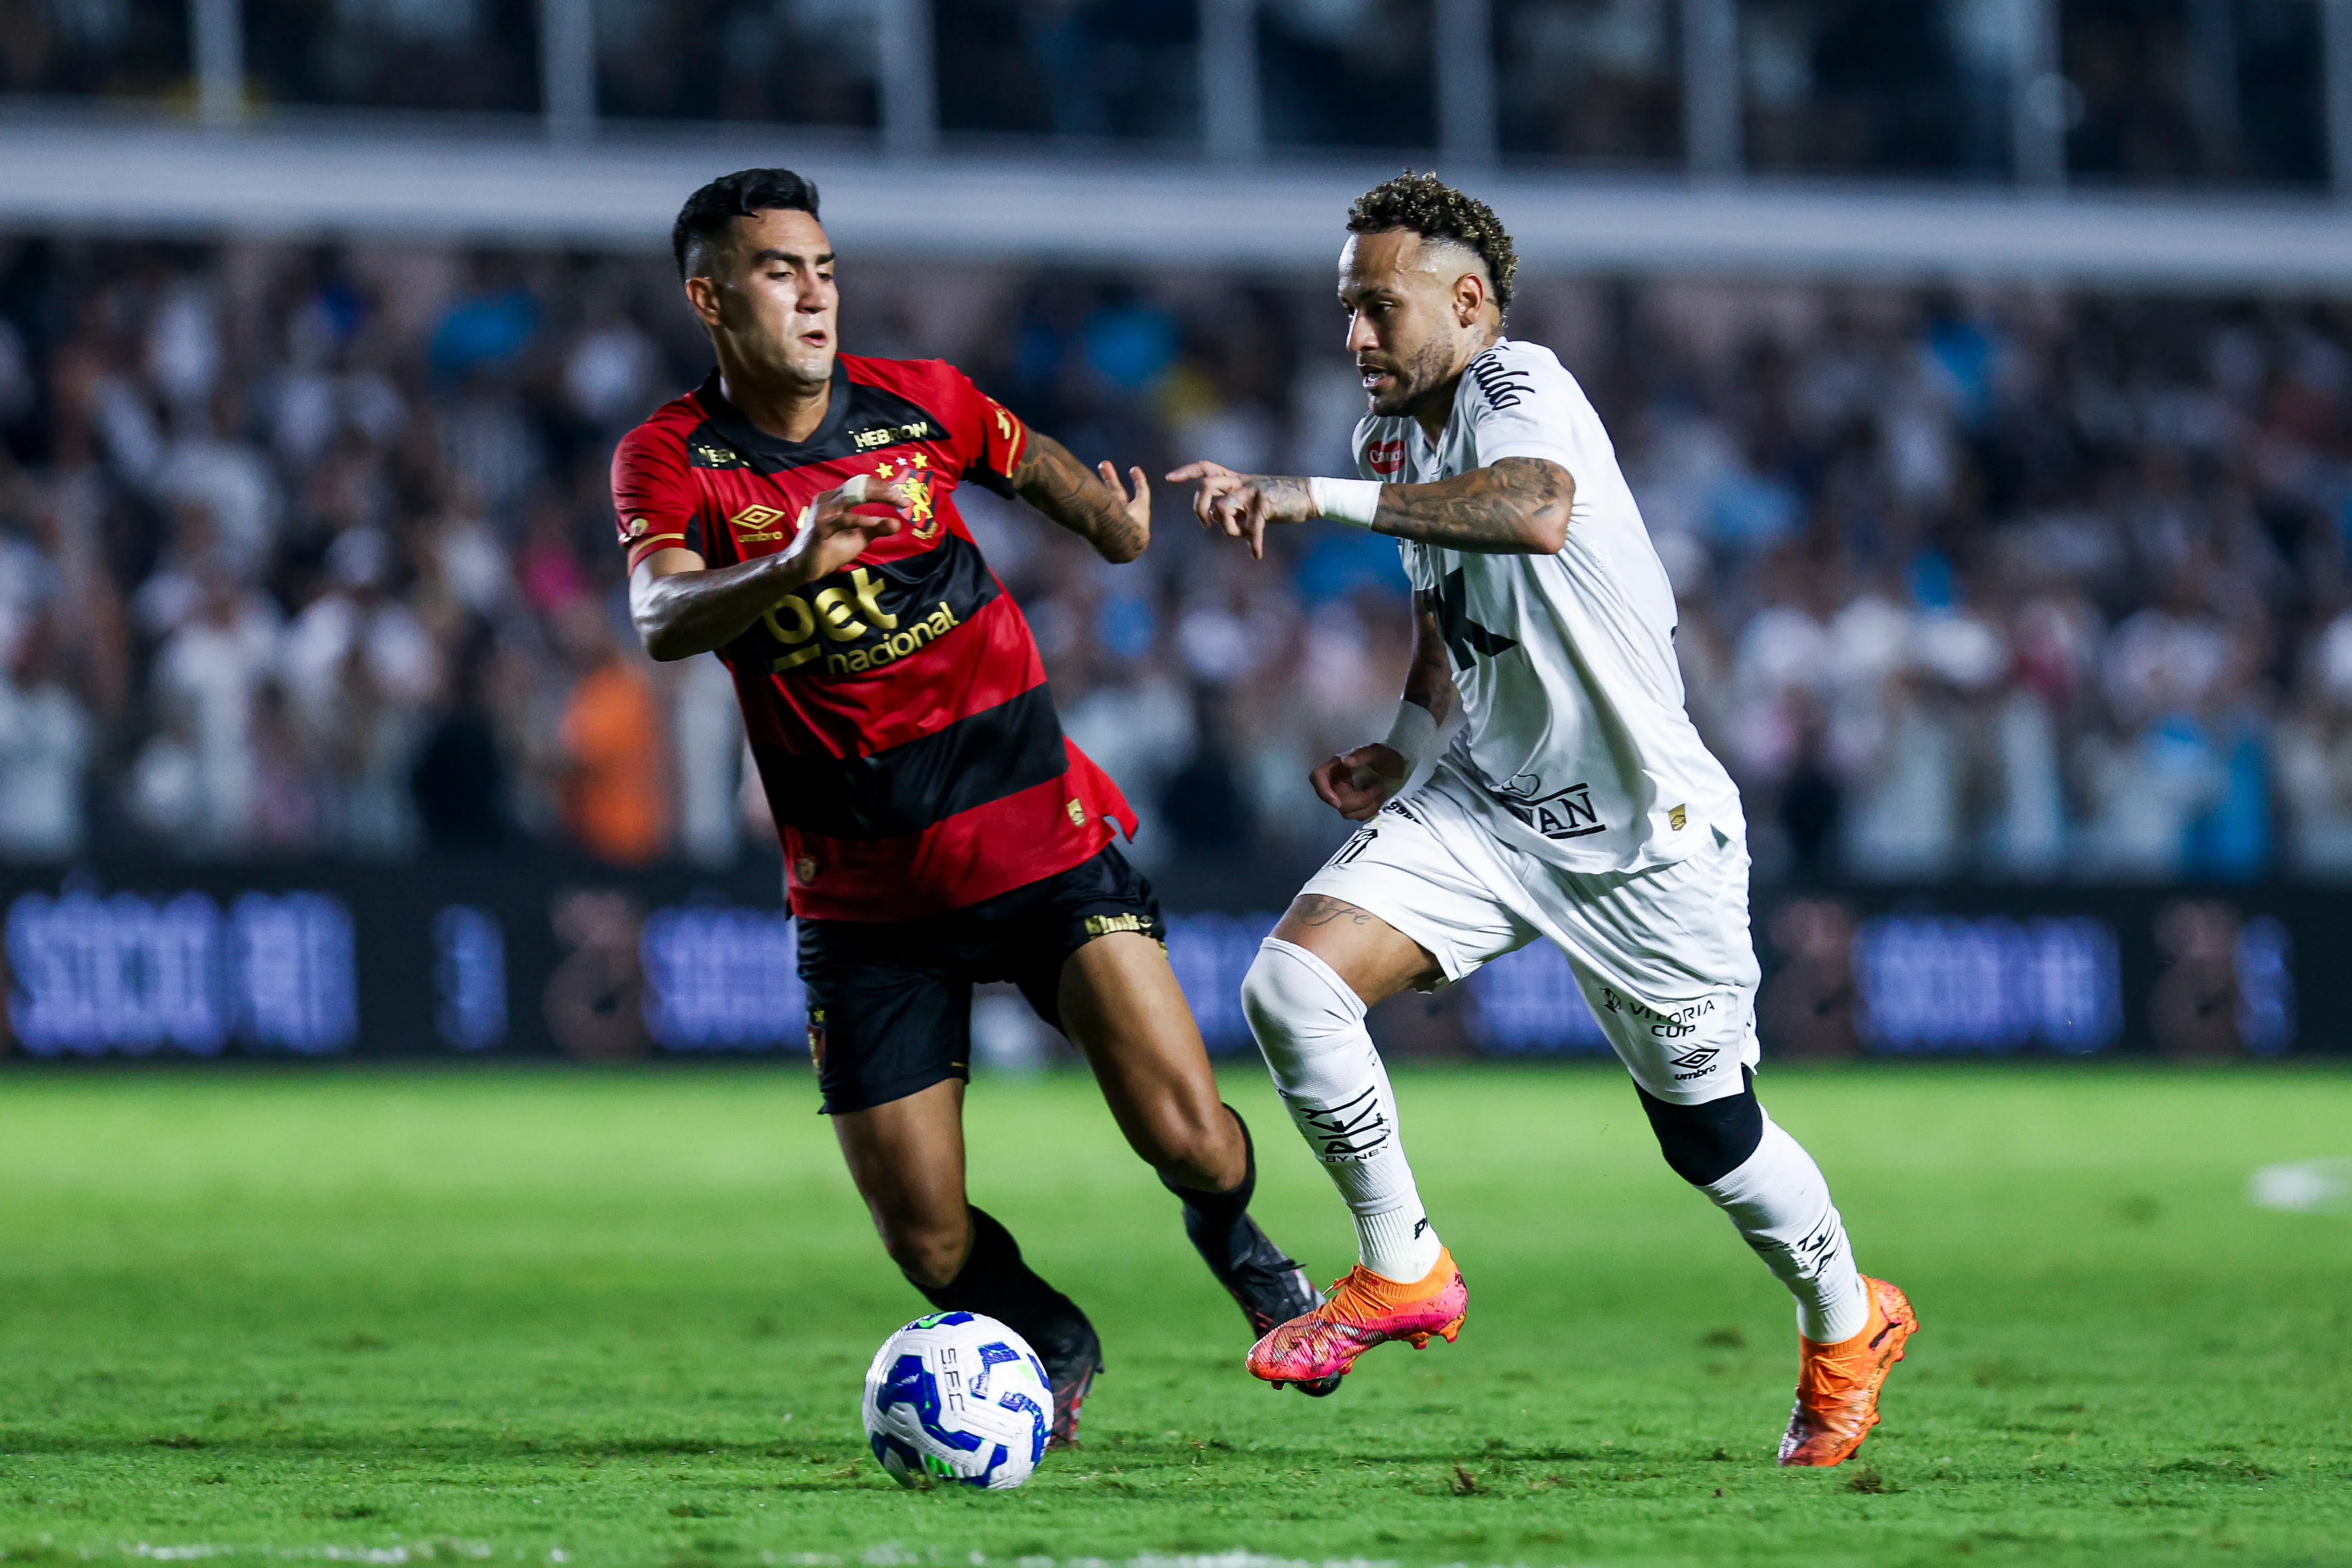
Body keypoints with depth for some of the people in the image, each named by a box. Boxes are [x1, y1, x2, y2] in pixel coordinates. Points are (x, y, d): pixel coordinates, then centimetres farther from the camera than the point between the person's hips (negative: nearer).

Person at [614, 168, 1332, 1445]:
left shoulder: (919, 402, 1)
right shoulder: (670, 459, -7)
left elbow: (1028, 462, 24)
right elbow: (662, 620, -26)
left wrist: (1106, 515, 2)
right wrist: (793, 564, -45)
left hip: (1039, 834, 1)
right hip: (861, 896, -1)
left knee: (1185, 1136, -13)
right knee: (927, 1244, -3)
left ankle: (1232, 1239, 23)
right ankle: (1052, 1343, 31)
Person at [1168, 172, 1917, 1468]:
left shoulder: (1523, 390, -21)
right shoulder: (1399, 434, 5)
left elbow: (1536, 510, -47)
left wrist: (1320, 497, -51)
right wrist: (1409, 753, 5)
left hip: (1641, 831, -7)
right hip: (1480, 802, 7)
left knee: (1708, 1137, 6)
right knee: (1291, 980, -17)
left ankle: (1848, 1326, 35)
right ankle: (1402, 1272, 0)